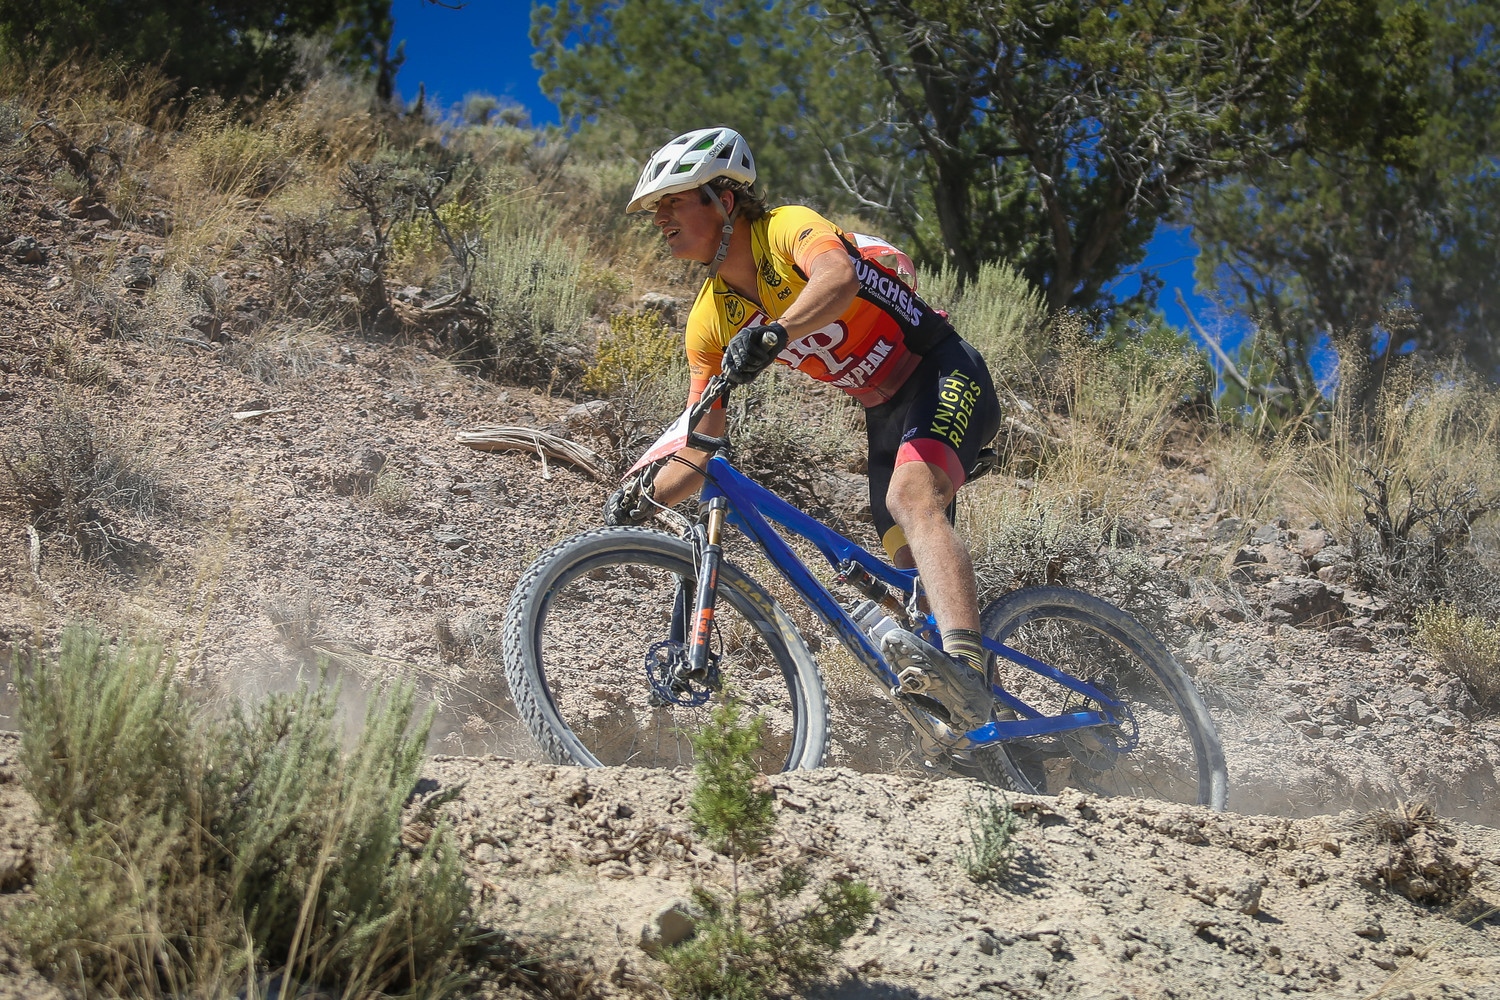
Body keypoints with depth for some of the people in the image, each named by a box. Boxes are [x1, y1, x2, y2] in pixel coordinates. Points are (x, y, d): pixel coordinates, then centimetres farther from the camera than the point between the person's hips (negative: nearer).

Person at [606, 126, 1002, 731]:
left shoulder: (788, 229, -16)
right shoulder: (710, 321, 3)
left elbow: (839, 278, -41)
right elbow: (699, 449, 3)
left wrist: (772, 332, -57)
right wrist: (642, 499, -14)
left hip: (944, 372, -8)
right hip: (884, 410, 8)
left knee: (911, 495, -34)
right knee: (909, 570, 0)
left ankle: (966, 666, -51)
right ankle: (972, 726, 5)